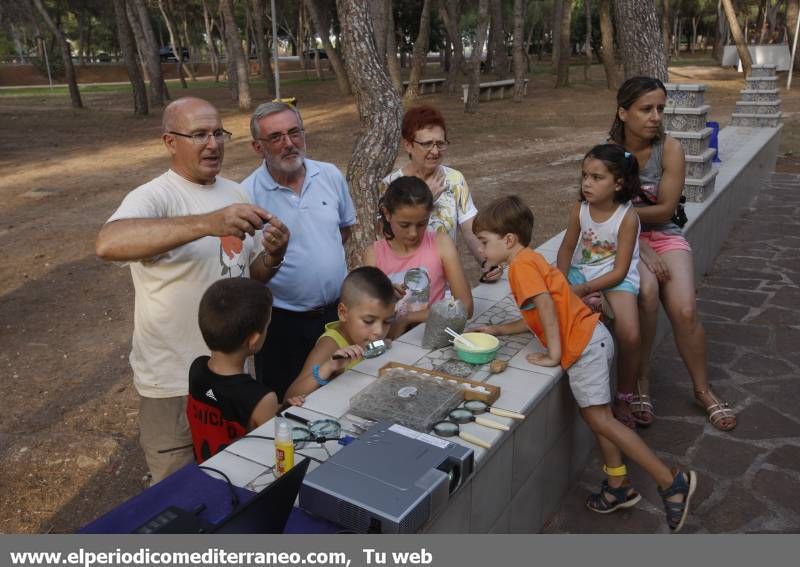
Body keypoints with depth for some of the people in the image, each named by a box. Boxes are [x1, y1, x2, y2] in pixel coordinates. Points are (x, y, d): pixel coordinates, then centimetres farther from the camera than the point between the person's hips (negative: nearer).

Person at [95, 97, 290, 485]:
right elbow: (108, 243, -38)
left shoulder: (235, 193, 6)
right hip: (176, 383, -6)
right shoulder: (154, 197, -17)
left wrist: (272, 257, -12)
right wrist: (207, 223, -47)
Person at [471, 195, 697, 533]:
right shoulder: (530, 260, 19)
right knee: (597, 415, 16)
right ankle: (619, 486, 27)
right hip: (592, 338, 10)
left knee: (598, 418, -6)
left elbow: (546, 305, -23)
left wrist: (554, 354, -20)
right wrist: (496, 330, 17)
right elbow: (538, 318, 18)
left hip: (582, 346, -10)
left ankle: (671, 482, -1)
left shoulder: (521, 264, -10)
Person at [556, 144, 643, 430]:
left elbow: (619, 271, -18)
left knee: (630, 337, -22)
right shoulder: (580, 210, -5)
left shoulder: (627, 218, -17)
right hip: (582, 273, 4)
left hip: (616, 279, -4)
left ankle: (624, 400, 1)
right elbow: (567, 249, 4)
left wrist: (582, 290, -25)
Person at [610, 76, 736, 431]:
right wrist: (642, 251, -20)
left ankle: (703, 390, 8)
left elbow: (665, 210, -8)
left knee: (685, 311, -18)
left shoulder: (670, 149, -7)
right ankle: (641, 381, -10)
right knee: (647, 290, -32)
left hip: (664, 235, 2)